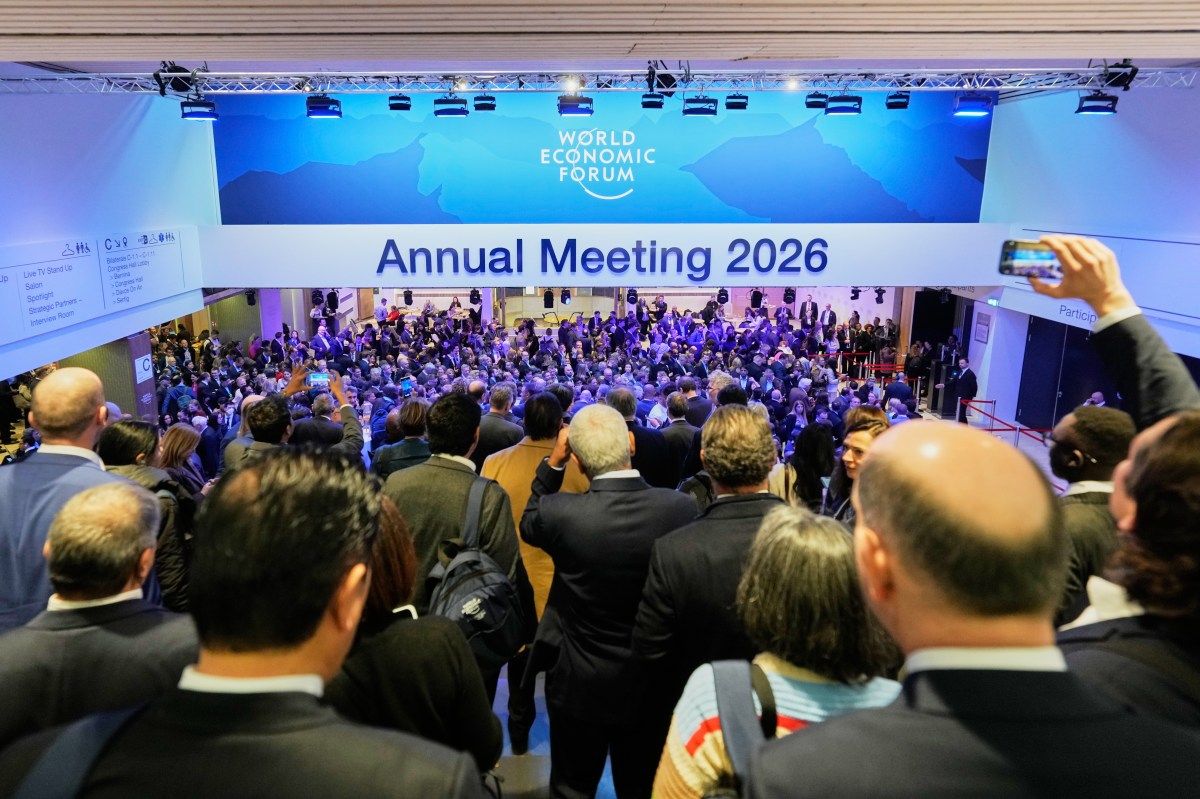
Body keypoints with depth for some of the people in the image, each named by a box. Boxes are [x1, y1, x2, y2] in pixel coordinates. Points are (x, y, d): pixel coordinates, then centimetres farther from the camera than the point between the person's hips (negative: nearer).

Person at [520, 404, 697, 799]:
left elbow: (529, 523, 0)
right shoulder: (681, 508, -19)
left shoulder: (561, 514, -26)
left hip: (579, 684, -1)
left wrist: (553, 462, -2)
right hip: (653, 682, 2)